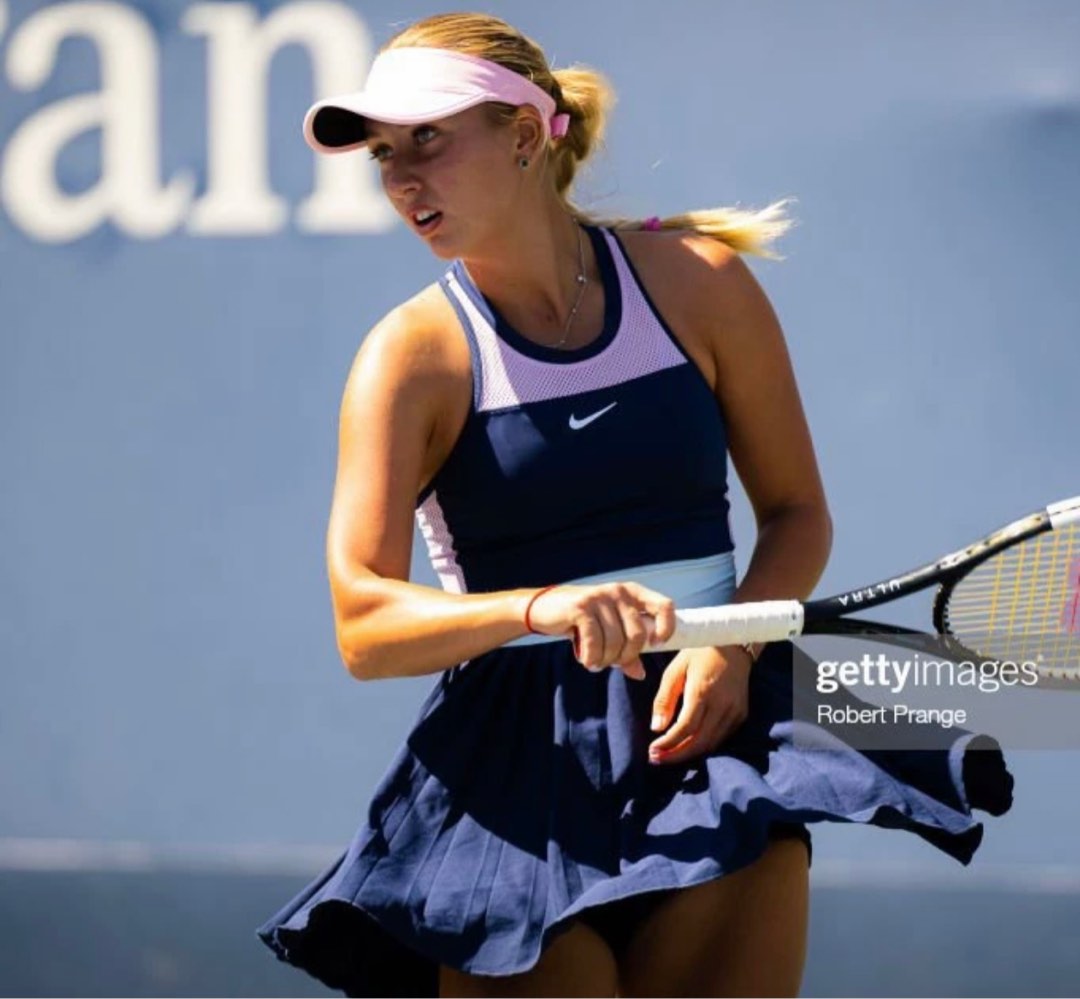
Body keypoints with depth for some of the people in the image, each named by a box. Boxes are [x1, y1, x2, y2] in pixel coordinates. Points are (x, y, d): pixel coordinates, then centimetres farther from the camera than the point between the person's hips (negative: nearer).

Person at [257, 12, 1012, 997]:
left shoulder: (697, 282, 3)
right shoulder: (412, 357, -3)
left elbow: (796, 511, 11)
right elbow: (362, 627, -12)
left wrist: (733, 644, -10)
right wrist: (538, 608, -30)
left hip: (709, 722, 1)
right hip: (519, 767, -1)